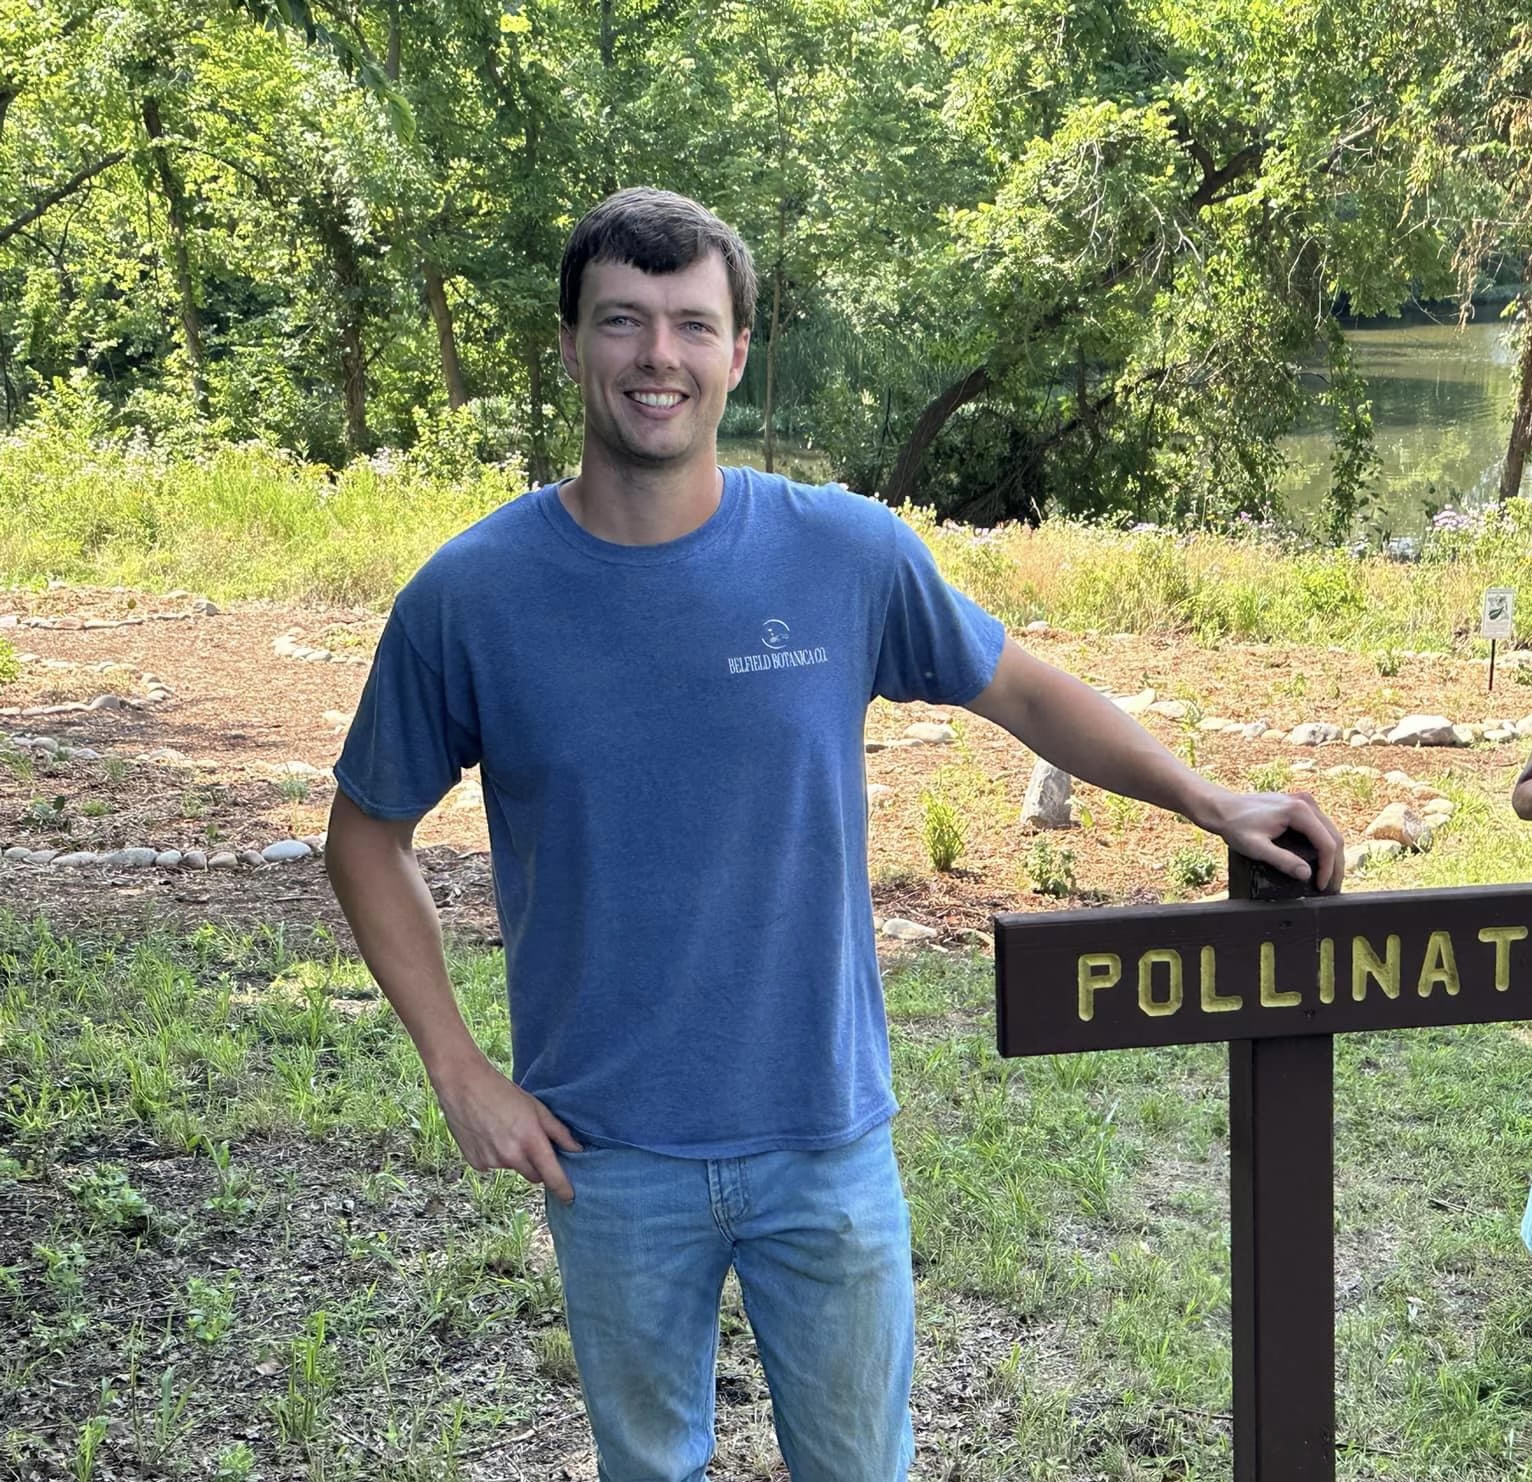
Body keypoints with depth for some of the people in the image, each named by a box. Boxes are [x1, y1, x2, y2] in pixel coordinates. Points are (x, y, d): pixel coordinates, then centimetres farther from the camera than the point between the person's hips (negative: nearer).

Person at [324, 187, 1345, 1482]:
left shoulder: (850, 552, -9)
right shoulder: (470, 596, -10)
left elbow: (1024, 691, 7)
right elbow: (368, 835, 2)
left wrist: (1211, 803, -1)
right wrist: (457, 1068, -5)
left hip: (829, 1137, 1)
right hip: (609, 1158, 0)